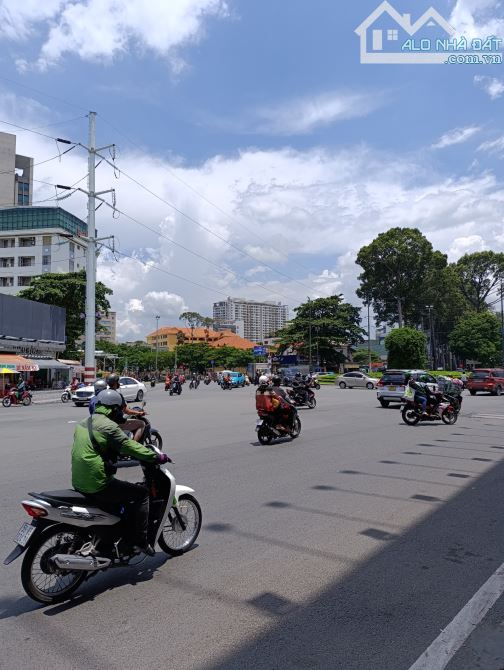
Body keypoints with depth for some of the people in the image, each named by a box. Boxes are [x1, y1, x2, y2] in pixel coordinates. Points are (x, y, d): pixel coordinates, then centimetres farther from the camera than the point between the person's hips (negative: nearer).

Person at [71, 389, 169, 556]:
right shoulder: (108, 426, -16)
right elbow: (129, 446, -18)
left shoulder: (84, 423, 13)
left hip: (78, 483, 10)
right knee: (141, 493, 0)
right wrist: (157, 457, -11)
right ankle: (140, 540, 1)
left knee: (119, 492, 32)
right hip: (97, 485, -10)